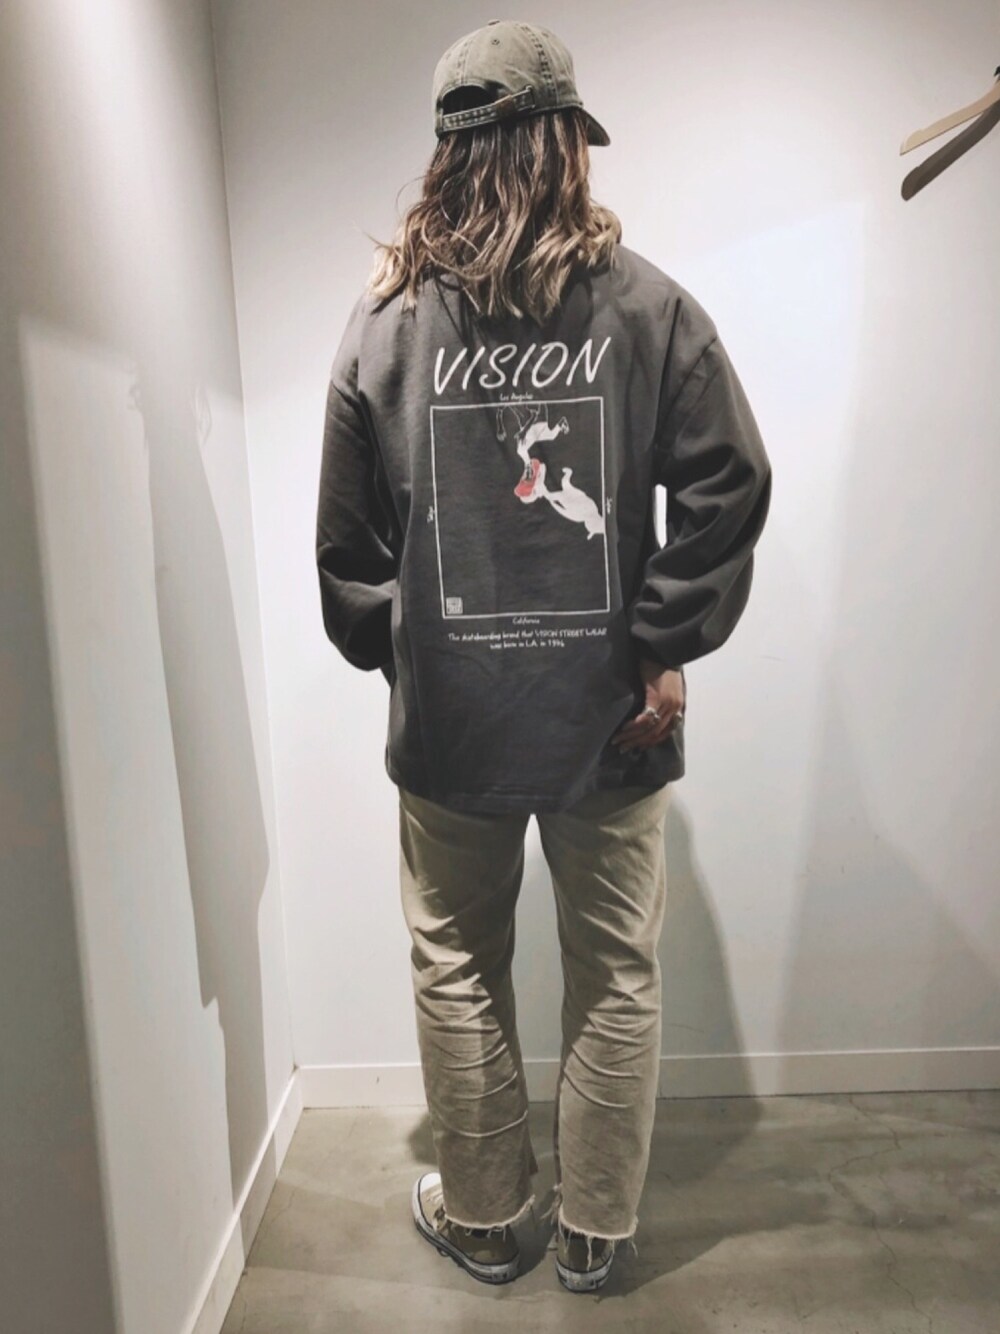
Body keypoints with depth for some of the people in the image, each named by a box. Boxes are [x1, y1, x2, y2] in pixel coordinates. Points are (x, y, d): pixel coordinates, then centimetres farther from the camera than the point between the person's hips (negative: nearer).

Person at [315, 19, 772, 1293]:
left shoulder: (384, 317, -1)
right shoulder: (647, 304, -3)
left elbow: (347, 536, 0)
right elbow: (727, 491, -8)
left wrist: (393, 656, 12)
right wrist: (668, 650, -3)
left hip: (448, 721, 1)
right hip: (609, 715, 0)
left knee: (458, 974, 19)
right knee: (615, 982, 17)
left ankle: (479, 1216, 38)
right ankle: (596, 1230, 35)